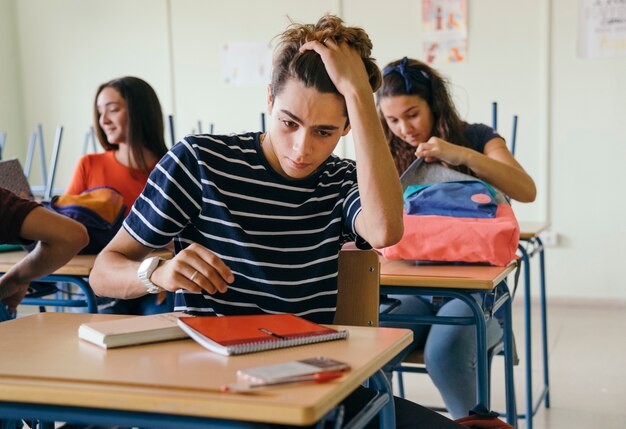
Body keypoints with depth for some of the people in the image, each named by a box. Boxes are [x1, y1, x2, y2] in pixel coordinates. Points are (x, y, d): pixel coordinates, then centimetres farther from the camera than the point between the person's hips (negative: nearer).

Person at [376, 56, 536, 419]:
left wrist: (464, 155, -28)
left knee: (444, 352, -33)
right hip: (414, 285, 2)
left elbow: (527, 191, -15)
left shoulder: (475, 138, 2)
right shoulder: (392, 157, 9)